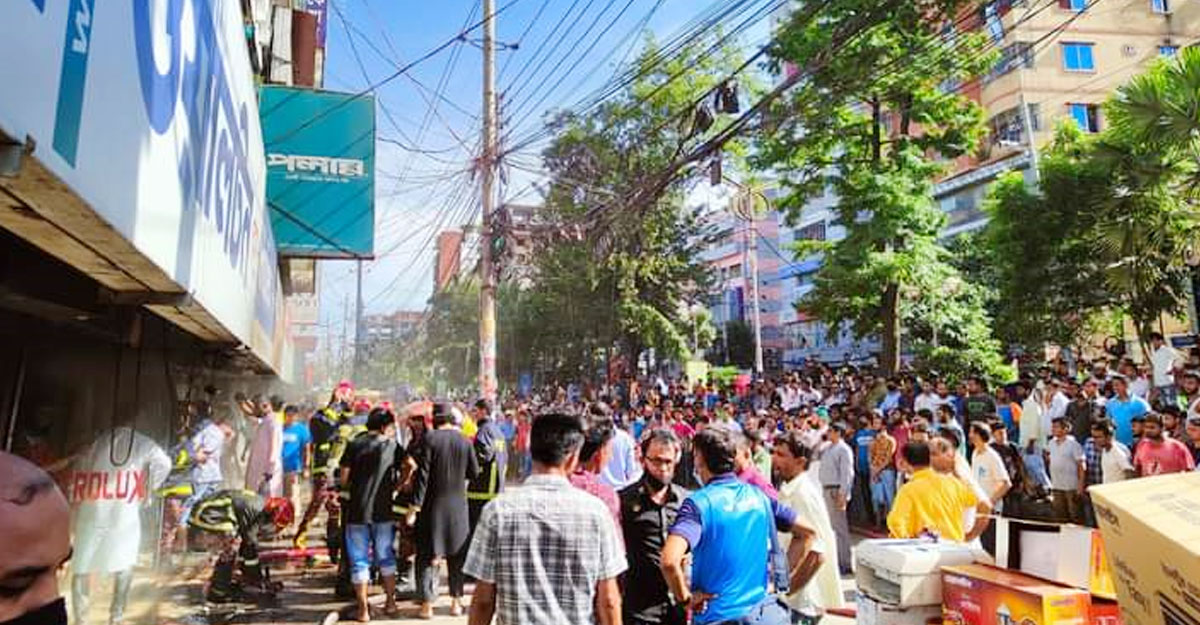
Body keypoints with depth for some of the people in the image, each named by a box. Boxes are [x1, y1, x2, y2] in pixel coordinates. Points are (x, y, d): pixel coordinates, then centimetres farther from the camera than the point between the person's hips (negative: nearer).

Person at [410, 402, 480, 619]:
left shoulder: (429, 439, -12)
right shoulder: (465, 442, -2)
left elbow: (422, 475, -14)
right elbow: (474, 472, 4)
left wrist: (414, 507, -10)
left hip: (433, 506, -3)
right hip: (458, 506, 3)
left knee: (427, 556, 8)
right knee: (456, 556, 15)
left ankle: (427, 604, 10)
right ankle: (456, 601, 21)